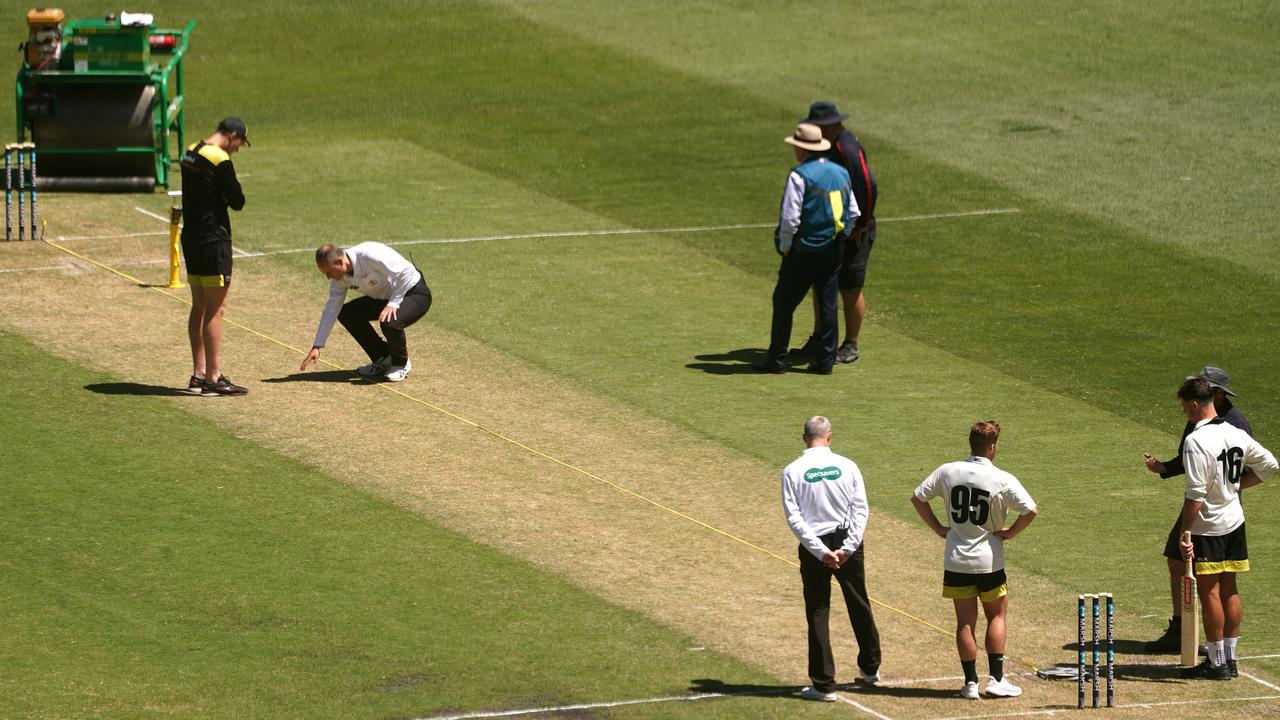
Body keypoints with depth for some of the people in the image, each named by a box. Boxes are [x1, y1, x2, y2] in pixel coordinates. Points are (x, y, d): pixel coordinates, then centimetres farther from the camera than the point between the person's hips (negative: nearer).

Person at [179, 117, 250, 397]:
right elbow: (237, 202, -13)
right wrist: (231, 194, 6)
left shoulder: (191, 154, 9)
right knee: (215, 309, -6)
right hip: (213, 242, -9)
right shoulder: (220, 161, -17)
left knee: (199, 307, 16)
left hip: (191, 239, 9)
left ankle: (198, 374, 22)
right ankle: (213, 379, -6)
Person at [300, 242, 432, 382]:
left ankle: (401, 364, -2)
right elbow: (331, 309, 0)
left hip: (416, 294, -8)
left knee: (389, 323, -34)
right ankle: (382, 360, 13)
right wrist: (316, 347, 0)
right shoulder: (339, 276, -6)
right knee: (346, 314, 1)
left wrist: (393, 303, -27)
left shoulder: (369, 256, -32)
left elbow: (405, 271, -28)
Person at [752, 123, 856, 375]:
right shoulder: (841, 173, 7)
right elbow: (854, 213, 12)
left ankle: (777, 359, 5)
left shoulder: (800, 176, -16)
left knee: (784, 302, 3)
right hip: (834, 250, 7)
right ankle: (826, 360, 11)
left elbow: (790, 218, -19)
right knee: (828, 304, 10)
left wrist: (785, 248, -6)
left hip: (805, 250, -7)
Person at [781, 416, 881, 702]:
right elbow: (861, 509, -7)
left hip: (814, 546, -2)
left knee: (818, 614, 5)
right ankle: (870, 668, 35)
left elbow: (794, 518, -12)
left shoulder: (793, 472, -6)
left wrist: (821, 552, -13)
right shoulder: (846, 466, -2)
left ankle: (824, 685, 5)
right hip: (847, 541, 2)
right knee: (859, 605, 20)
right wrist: (847, 548, -10)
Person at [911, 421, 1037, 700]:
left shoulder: (947, 472, -2)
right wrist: (1010, 532, -2)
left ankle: (971, 682, 8)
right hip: (989, 561, -2)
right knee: (996, 616, 12)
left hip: (956, 562, 2)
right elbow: (1030, 510, -18)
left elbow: (917, 498, 5)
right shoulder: (1003, 480, -13)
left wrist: (938, 528, 9)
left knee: (965, 622, 8)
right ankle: (996, 680, 6)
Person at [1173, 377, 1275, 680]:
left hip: (1208, 527, -8)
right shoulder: (1236, 435, 4)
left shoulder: (1196, 441, -20)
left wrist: (1184, 533, -18)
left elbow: (1195, 494, -22)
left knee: (1209, 592, 0)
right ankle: (1230, 658, 18)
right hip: (1234, 521, 8)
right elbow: (1268, 464, 13)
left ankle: (1217, 663, 3)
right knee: (1229, 589, 13)